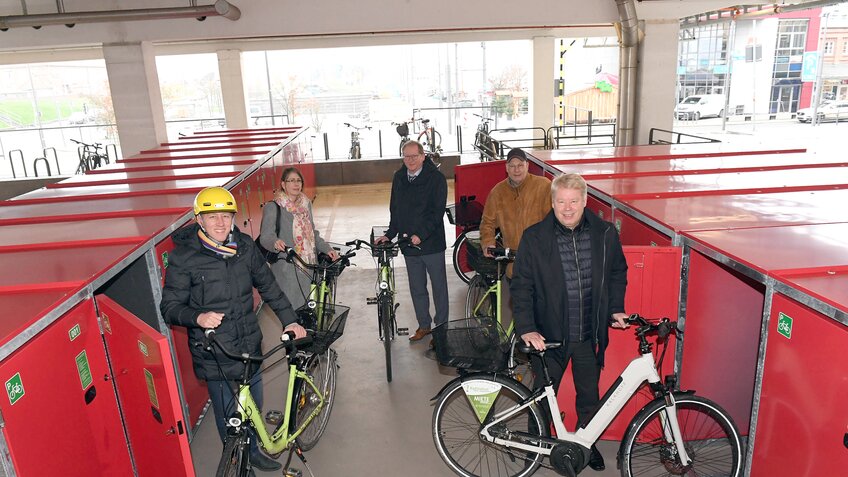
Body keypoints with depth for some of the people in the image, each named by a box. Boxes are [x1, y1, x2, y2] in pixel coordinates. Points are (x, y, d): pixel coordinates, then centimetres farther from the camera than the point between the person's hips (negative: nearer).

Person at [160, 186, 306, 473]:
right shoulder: (183, 256, -14)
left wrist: (289, 320, 7)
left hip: (249, 344, 4)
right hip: (213, 353, -4)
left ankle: (253, 451, 46)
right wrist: (197, 317, -29)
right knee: (228, 417, 9)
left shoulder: (245, 246, -2)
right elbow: (170, 306, -9)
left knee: (254, 406, 21)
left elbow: (268, 286, 8)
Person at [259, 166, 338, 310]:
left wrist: (327, 248, 5)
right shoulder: (273, 207, -5)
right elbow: (265, 236, -12)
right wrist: (275, 242, -35)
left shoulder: (306, 204, 13)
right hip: (287, 269, -5)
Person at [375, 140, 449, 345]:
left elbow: (437, 211, -16)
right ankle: (424, 325, 30)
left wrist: (421, 234, -24)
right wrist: (390, 234, 7)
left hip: (432, 243, -5)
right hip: (408, 244, 5)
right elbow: (395, 210, 15)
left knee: (439, 287, 6)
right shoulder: (399, 178, 7)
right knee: (417, 288, 15)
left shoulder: (436, 178, -10)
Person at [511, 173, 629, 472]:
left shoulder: (605, 234, -6)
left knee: (589, 395, 20)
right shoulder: (535, 238, -12)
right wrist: (526, 328, -16)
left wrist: (615, 309, 4)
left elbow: (617, 273, 11)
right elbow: (522, 286, -9)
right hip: (550, 335, -2)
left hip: (589, 335, 2)